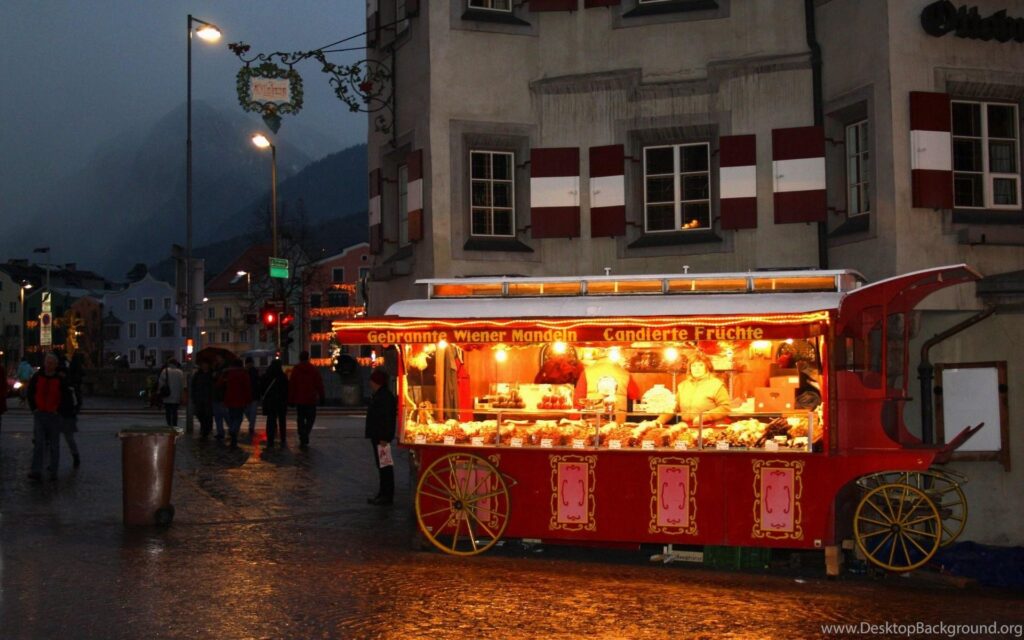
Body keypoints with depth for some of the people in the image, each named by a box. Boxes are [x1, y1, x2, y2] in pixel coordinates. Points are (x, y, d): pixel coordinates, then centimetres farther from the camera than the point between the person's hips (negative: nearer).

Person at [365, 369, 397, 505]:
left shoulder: (385, 397, -18)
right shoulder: (379, 395, 16)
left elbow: (387, 418, -23)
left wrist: (384, 438, -25)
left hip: (382, 437, -11)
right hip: (377, 437, 11)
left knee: (384, 465, -7)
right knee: (381, 465, 16)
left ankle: (387, 496, -4)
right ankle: (383, 493, 23)